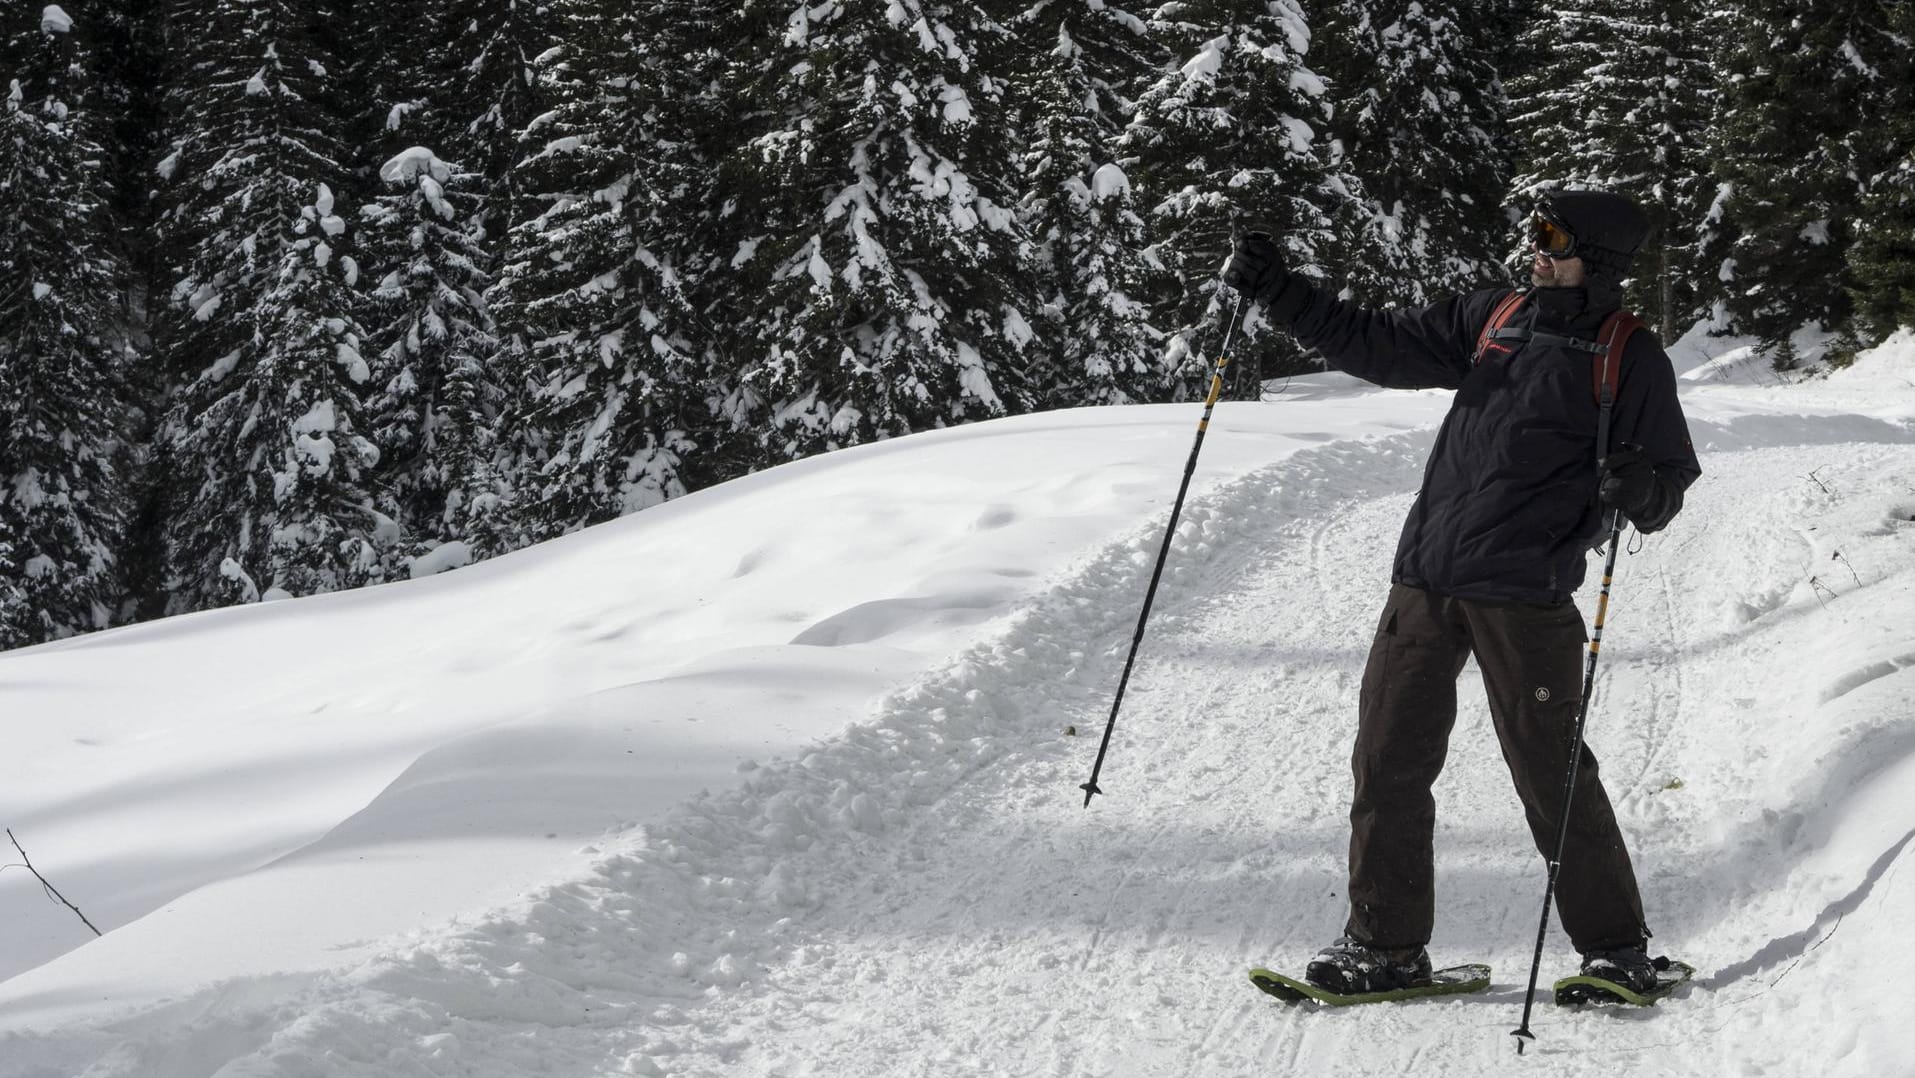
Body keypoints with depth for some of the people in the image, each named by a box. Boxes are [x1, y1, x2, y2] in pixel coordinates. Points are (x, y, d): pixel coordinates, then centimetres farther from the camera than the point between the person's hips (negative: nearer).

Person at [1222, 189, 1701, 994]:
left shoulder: (1632, 360, -1)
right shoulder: (1495, 318, 13)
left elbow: (1671, 483, 0)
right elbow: (1381, 347, 16)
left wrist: (1640, 489, -24)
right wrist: (1279, 294, 9)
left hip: (1524, 593, -5)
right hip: (1427, 577, 5)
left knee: (1550, 774, -3)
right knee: (1388, 760, 4)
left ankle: (1616, 948, 12)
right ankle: (1386, 943, 15)